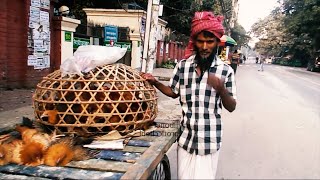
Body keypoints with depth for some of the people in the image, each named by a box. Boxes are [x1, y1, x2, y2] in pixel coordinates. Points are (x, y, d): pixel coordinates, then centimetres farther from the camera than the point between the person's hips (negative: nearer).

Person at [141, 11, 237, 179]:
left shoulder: (225, 70, -7)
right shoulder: (182, 66, -1)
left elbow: (231, 107, -3)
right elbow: (174, 92, 13)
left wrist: (221, 89, -22)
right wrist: (155, 82, -3)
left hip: (209, 139, -2)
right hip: (186, 136, 2)